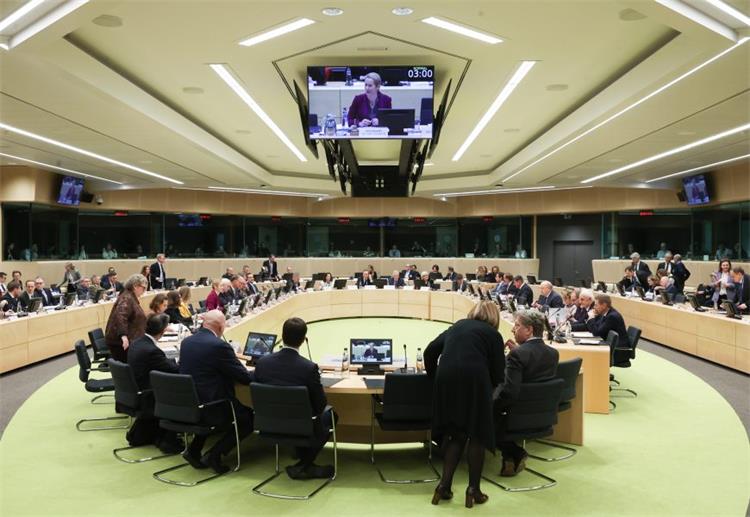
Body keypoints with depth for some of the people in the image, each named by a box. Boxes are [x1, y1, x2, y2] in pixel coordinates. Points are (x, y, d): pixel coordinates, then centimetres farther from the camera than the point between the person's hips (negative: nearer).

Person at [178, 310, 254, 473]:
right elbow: (246, 378, -14)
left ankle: (194, 449, 23)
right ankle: (214, 454, 3)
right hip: (210, 407, -8)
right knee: (248, 417, 12)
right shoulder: (220, 346, -19)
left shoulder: (186, 342, 3)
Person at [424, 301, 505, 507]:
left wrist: (435, 377, 28)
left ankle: (444, 485, 13)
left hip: (446, 380, 4)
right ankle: (473, 490, 13)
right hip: (474, 380, -4)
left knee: (454, 433, 17)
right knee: (477, 434, 11)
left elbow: (430, 351, 19)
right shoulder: (493, 334, 14)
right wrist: (488, 387, 29)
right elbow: (498, 373, 10)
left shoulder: (457, 326, 25)